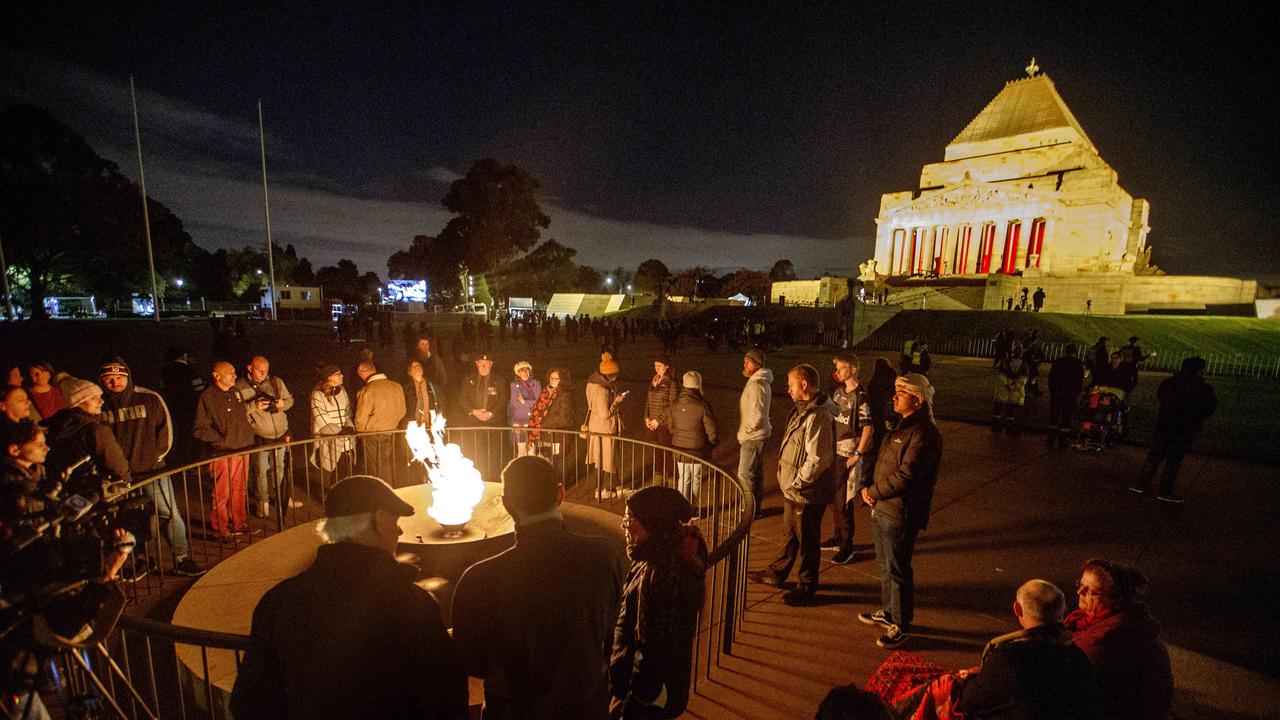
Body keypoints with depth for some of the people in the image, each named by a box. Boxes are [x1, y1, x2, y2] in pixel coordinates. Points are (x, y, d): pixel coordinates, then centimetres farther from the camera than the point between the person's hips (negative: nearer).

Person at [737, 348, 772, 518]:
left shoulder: (756, 385, -21)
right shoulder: (764, 381, 11)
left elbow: (757, 415, -26)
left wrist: (744, 433, -16)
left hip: (752, 437, -10)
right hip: (759, 435, 10)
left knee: (744, 475, -2)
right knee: (756, 473, 18)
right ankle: (757, 507, 29)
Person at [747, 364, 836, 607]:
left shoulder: (818, 416, -25)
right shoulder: (803, 409, 7)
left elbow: (818, 459, -28)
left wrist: (796, 484, -19)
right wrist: (790, 482, 12)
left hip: (808, 493, -10)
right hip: (793, 488, 10)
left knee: (807, 541, 8)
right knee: (789, 533, 25)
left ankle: (806, 589, 26)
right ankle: (777, 573, 42)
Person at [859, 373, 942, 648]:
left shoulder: (924, 434, -21)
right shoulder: (902, 426, 11)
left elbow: (905, 477, -25)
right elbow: (881, 461, 15)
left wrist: (873, 492, -14)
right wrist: (869, 488, 0)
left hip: (900, 514, -10)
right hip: (882, 509, 10)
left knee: (898, 571, 5)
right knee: (885, 565, 23)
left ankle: (901, 627, 22)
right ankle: (888, 612, 41)